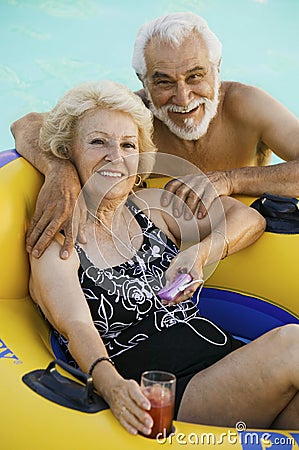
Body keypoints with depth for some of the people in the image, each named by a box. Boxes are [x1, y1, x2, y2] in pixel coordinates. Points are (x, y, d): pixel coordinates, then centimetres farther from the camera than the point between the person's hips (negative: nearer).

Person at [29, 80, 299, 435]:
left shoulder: (152, 206, 15)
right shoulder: (55, 243, 2)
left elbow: (249, 218, 15)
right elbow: (76, 327, -15)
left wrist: (200, 253, -4)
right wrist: (111, 386, -35)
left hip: (225, 354, 5)